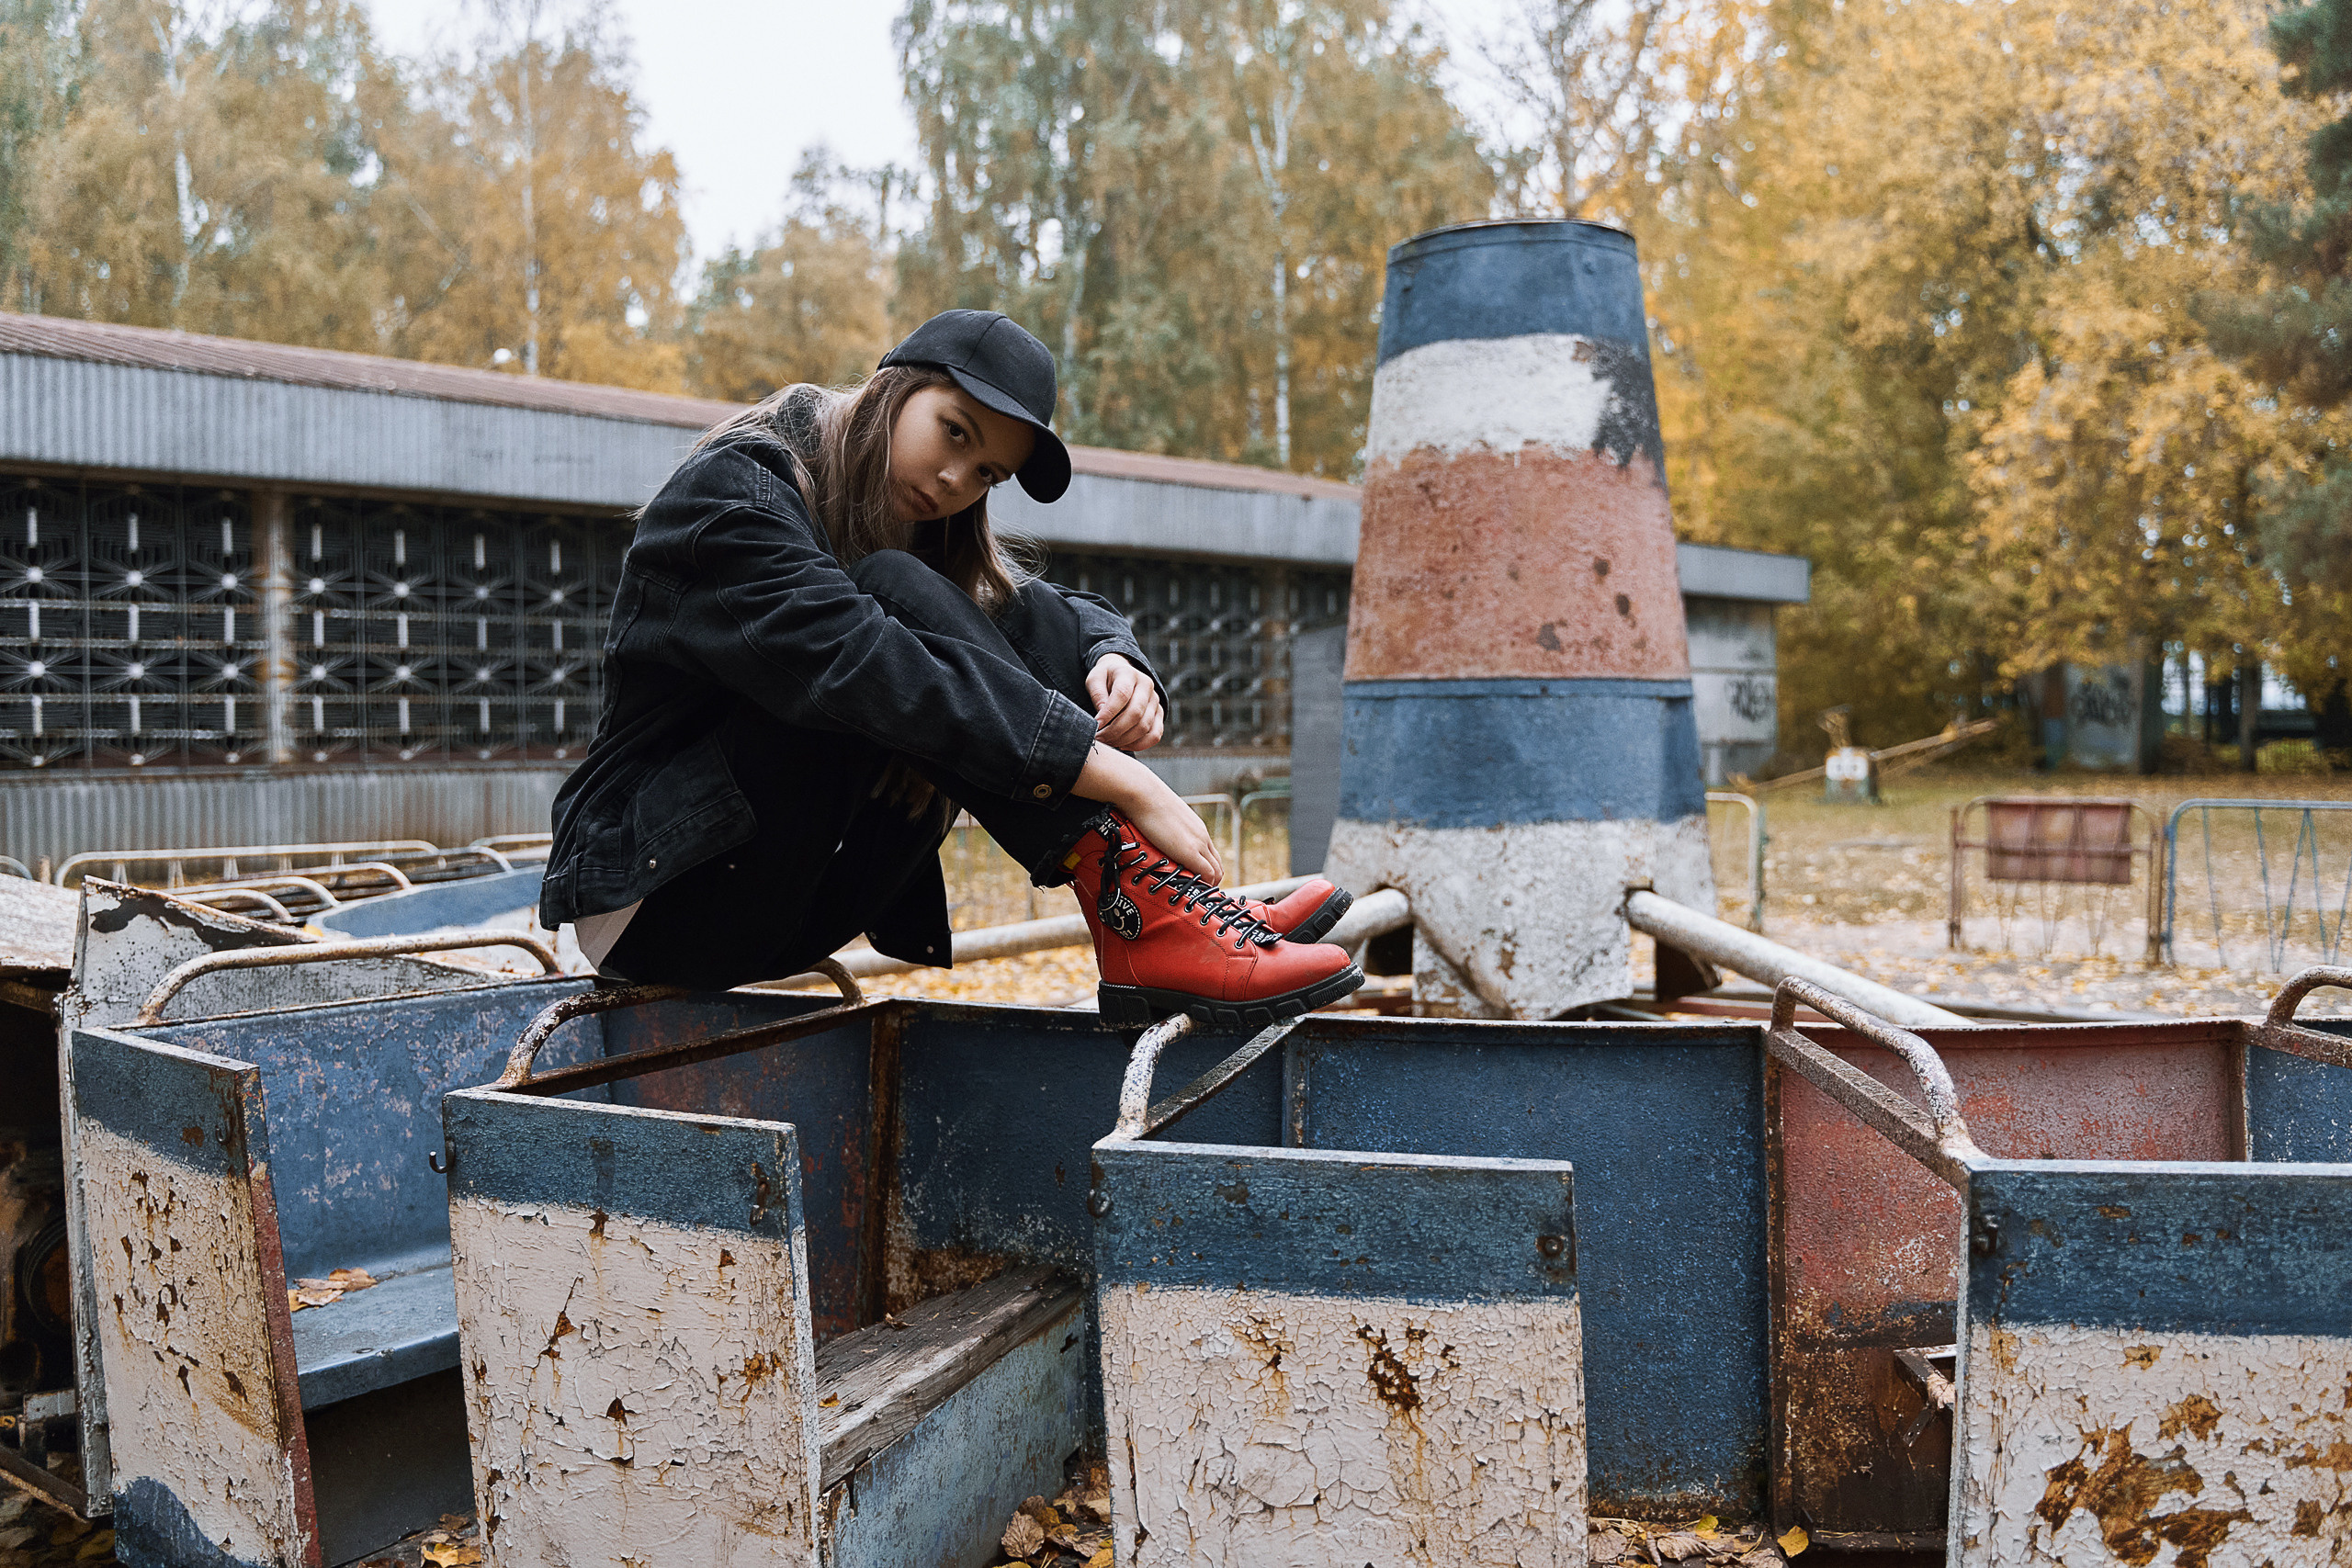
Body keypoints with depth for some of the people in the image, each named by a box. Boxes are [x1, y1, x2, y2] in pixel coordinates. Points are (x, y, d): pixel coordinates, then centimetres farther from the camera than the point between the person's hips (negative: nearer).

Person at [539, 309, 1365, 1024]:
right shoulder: (731, 495, -16)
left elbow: (1075, 610, 4)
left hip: (791, 915, 7)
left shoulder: (927, 537, 10)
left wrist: (1116, 665, -23)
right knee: (897, 596, -27)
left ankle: (1168, 906, -23)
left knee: (1026, 621, -9)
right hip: (661, 893, -7)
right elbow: (861, 666, -31)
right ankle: (1139, 919, -32)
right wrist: (1126, 784, -36)